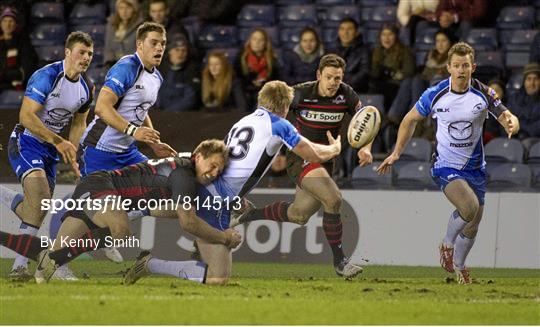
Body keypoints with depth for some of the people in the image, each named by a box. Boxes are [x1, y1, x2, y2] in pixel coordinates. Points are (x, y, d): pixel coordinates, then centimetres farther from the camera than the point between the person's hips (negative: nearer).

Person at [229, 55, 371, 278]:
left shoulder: (346, 95, -6)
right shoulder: (300, 94, -16)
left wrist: (366, 148, -17)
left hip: (325, 160, 6)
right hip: (301, 157, -6)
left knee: (298, 215, 14)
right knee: (333, 198, -26)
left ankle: (247, 215, 38)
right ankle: (339, 261, -17)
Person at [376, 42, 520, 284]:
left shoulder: (484, 94, -9)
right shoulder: (435, 95, -11)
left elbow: (507, 117, -5)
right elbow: (411, 119, 5)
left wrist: (512, 123, -31)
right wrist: (397, 152, 2)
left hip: (475, 167, 3)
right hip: (445, 166, -3)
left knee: (472, 226, 11)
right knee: (469, 206, -28)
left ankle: (459, 266, 37)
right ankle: (447, 244, -1)